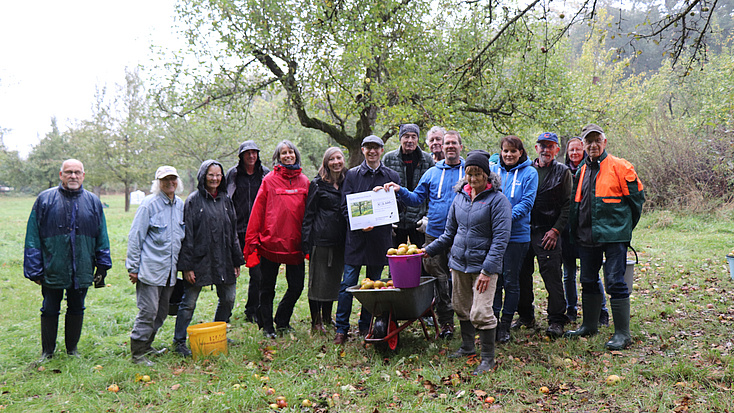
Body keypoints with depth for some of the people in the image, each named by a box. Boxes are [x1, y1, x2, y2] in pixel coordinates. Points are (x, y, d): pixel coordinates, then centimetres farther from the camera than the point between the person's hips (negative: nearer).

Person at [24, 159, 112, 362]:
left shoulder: (93, 202, 5)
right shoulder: (45, 199, -1)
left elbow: (102, 238, 9)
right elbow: (33, 237, -2)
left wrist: (102, 266, 5)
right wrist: (34, 269, -6)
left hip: (82, 270, 2)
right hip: (52, 270, -1)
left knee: (76, 309, 13)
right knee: (49, 311, 9)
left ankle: (72, 348, 29)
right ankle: (47, 352, 26)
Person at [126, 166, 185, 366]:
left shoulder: (181, 205, 10)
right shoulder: (149, 204, -9)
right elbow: (135, 237, -7)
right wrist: (133, 267, -8)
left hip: (170, 270, 7)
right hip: (150, 269, -6)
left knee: (161, 312, 13)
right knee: (148, 311, -6)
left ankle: (146, 346, 29)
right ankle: (137, 352, 7)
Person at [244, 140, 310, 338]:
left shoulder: (304, 181, 8)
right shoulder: (269, 180, -2)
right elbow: (258, 211, -3)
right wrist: (252, 240, -7)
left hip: (295, 244, 3)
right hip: (270, 242, -3)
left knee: (297, 286, 8)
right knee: (267, 287, 8)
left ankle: (282, 321, 30)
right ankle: (267, 326, 25)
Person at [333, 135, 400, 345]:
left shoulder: (392, 176, 8)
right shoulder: (352, 174, 6)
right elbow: (345, 206, 2)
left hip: (380, 237, 1)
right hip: (356, 236, -1)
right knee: (348, 284, -2)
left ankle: (366, 326, 22)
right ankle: (341, 329, 7)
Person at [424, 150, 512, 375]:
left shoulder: (498, 200, -9)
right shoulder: (460, 197, 9)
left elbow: (500, 239, -13)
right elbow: (450, 232, 19)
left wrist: (487, 270, -19)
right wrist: (428, 250, 11)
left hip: (484, 264, -6)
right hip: (459, 262, 6)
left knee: (480, 312, -9)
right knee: (461, 307, 15)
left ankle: (488, 358, 7)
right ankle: (467, 347, 34)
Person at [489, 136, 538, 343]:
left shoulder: (529, 173, 1)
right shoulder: (492, 170, 9)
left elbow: (527, 202, -7)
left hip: (516, 234, -2)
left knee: (510, 280, 4)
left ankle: (505, 325, 15)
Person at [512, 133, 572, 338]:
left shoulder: (562, 172, 4)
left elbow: (567, 205, 0)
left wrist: (555, 230, -9)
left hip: (548, 232, -4)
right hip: (524, 229, 4)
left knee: (552, 275, -6)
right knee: (522, 273, 8)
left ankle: (556, 320, 2)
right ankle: (525, 315, 22)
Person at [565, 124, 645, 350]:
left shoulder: (619, 167, -5)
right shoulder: (582, 171, 14)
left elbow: (637, 196, -2)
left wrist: (626, 226, 4)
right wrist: (576, 230, 15)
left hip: (613, 236, -7)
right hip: (586, 236, 7)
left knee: (615, 283, -6)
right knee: (588, 281, 15)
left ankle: (622, 333, 3)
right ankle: (589, 325, 29)